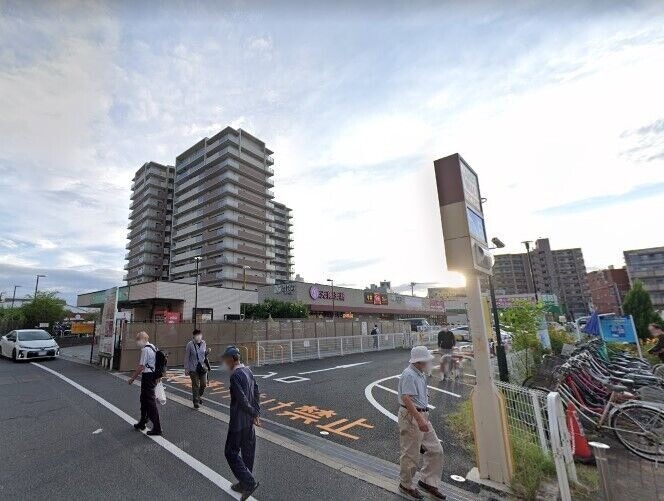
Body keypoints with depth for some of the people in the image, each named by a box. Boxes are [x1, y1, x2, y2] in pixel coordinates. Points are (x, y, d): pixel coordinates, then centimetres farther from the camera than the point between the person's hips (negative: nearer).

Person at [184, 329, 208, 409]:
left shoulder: (203, 343, 0)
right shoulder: (190, 344, -11)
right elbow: (186, 357, -6)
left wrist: (207, 352, -4)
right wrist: (186, 368, -6)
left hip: (203, 367, 4)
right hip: (193, 368, -4)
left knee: (204, 384, 8)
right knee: (195, 385, 3)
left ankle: (199, 396, 36)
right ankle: (196, 401, 19)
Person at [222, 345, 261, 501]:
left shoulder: (235, 375, -23)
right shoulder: (247, 371, 4)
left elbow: (242, 399, -25)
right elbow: (256, 392, 9)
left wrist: (254, 414, -13)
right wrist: (256, 412, 8)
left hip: (238, 421, -9)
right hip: (249, 420, 9)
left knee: (231, 452, 6)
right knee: (248, 451, 18)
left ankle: (249, 482, 6)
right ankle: (245, 483, 33)